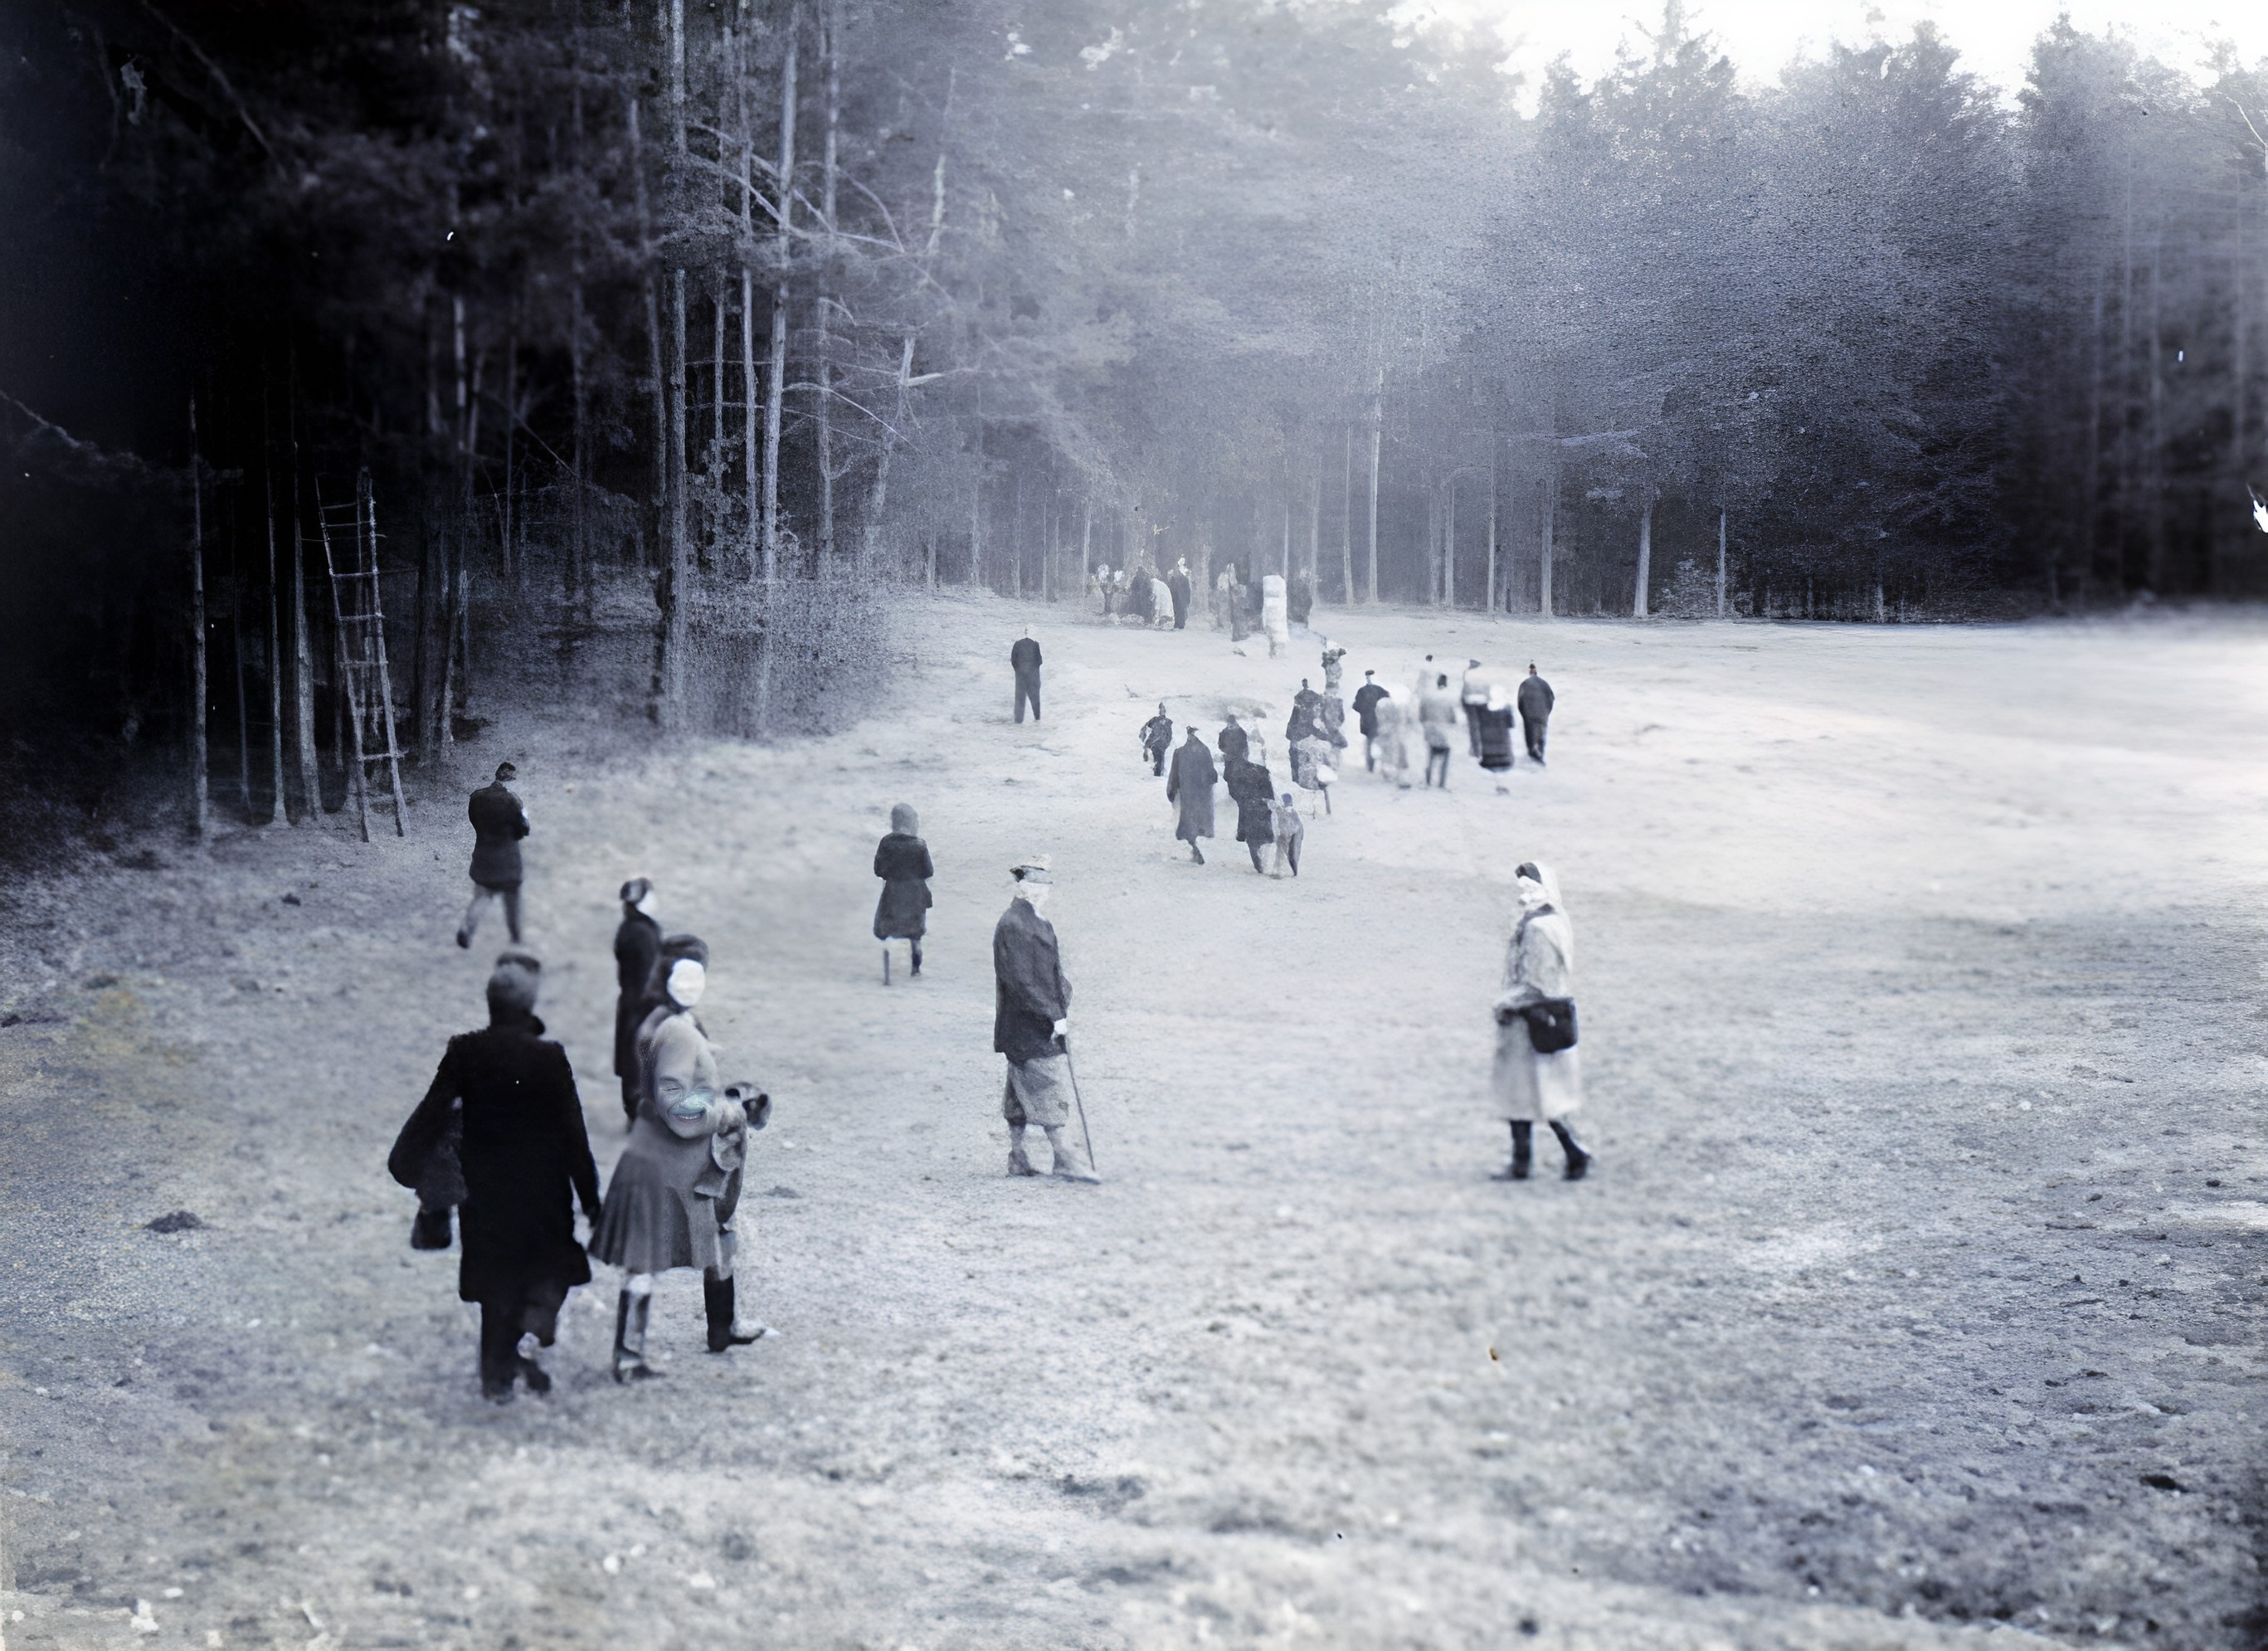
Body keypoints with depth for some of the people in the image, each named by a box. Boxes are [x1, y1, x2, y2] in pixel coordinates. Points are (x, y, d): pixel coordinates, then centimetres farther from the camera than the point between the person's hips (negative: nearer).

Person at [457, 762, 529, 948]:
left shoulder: (477, 796, -4)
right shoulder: (511, 801, -18)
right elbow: (522, 830, -10)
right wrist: (523, 816, 9)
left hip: (483, 855, 3)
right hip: (507, 859, -3)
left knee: (481, 895, 11)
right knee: (511, 898, 15)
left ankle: (466, 929, -11)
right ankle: (515, 936, 25)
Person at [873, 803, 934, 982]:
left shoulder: (886, 843, -13)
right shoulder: (920, 846, -14)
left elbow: (878, 870, -8)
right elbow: (929, 873, -8)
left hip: (892, 893, -1)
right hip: (915, 895, 1)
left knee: (885, 932, 11)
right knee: (914, 932, 22)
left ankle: (886, 974, 2)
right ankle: (916, 969, 34)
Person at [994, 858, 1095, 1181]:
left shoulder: (1039, 924, 12)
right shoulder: (1011, 926, -18)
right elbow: (1022, 981, -22)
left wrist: (1062, 1006, 7)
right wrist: (1053, 1016, -20)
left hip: (1046, 1022, 9)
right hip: (1028, 1028, -9)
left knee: (1022, 1093, 13)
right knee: (1049, 1088, -6)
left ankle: (1017, 1157, 19)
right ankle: (1064, 1158, -3)